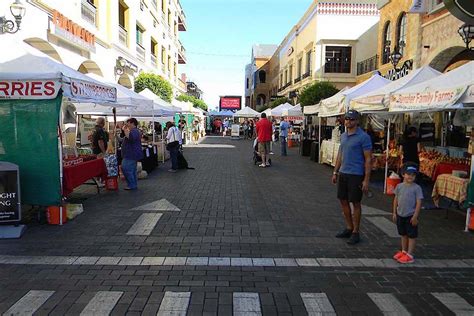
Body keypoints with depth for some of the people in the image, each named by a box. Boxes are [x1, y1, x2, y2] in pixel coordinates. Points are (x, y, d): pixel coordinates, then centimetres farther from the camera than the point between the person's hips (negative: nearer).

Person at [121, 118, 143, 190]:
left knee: (126, 169, -12)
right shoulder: (133, 131, 21)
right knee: (132, 170, 14)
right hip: (131, 155, 11)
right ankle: (134, 185, 20)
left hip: (131, 155, -11)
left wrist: (125, 130, -24)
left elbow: (130, 137, -35)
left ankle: (131, 185, -7)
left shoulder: (134, 131, -15)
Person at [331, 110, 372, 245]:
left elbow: (368, 159, -12)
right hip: (343, 173, 7)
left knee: (355, 203, 4)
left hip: (356, 175, -7)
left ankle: (355, 233, 17)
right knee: (343, 201, 13)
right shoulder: (343, 136, 11)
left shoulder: (363, 137, -11)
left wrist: (366, 180, -15)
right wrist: (335, 172, 16)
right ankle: (349, 228, 29)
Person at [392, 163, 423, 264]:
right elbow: (396, 199, 9)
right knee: (403, 234, 17)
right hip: (400, 215, 5)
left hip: (411, 216, -5)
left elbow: (419, 202, -12)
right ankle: (404, 251, 31)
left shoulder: (416, 188, -11)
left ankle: (410, 255, 10)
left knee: (412, 235, 4)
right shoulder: (399, 186, 2)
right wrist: (394, 213, 8)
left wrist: (415, 216, -15)